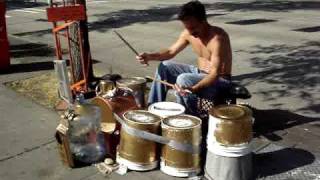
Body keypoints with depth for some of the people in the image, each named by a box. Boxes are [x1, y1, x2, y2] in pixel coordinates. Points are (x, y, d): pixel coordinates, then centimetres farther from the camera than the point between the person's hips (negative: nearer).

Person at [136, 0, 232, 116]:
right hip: (200, 72, 8)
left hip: (219, 80, -8)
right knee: (164, 67, 1)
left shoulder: (217, 37, -29)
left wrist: (194, 88, -48)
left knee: (183, 80, -31)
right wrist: (150, 56, -14)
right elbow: (171, 51, 5)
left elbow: (215, 74, -32)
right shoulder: (188, 33, -6)